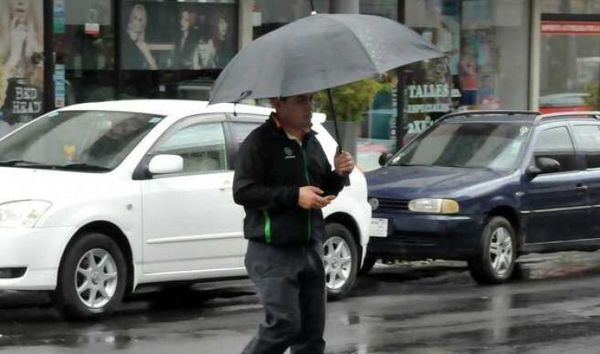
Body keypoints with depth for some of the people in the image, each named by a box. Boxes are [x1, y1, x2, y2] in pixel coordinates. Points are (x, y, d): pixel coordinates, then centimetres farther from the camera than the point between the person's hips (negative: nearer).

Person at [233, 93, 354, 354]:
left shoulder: (311, 142, 15)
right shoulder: (260, 142, -9)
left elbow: (324, 190, 26)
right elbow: (242, 191, -18)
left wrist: (339, 174, 4)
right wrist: (294, 196, -22)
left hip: (310, 249, 7)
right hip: (272, 252, -7)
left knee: (312, 330, 6)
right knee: (285, 324, -14)